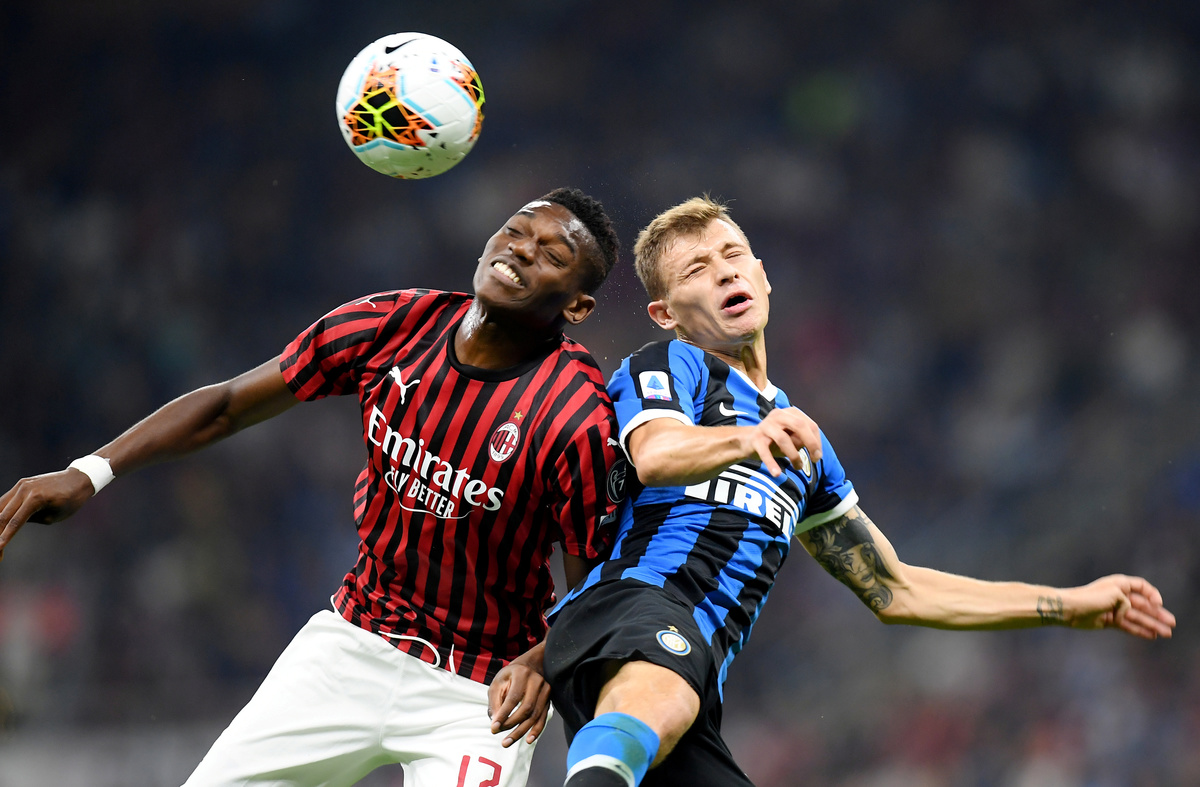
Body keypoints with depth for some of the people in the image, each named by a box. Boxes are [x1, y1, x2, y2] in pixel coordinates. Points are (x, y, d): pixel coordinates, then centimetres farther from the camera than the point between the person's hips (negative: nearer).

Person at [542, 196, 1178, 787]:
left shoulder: (803, 448, 33)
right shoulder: (664, 367, 12)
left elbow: (892, 591, 38)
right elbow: (655, 457, -13)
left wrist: (1073, 607, 39)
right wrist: (748, 439, -35)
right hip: (627, 604, -7)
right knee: (661, 697, -40)